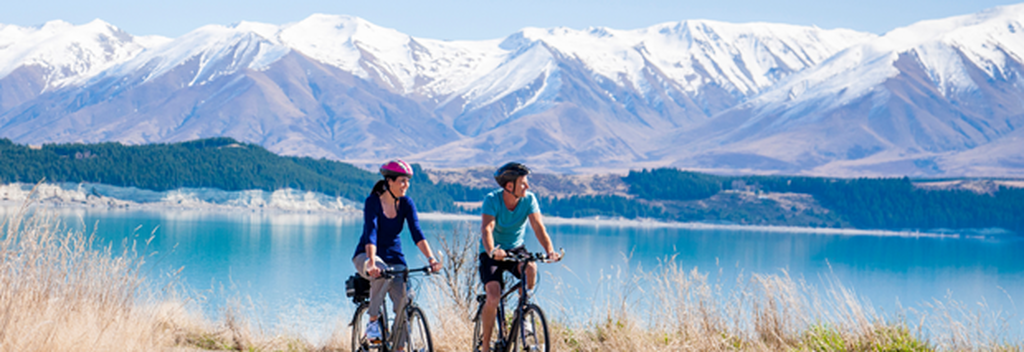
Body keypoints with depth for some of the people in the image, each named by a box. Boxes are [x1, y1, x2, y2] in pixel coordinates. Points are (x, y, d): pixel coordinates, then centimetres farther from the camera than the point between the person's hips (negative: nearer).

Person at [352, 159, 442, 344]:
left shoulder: (406, 203, -6)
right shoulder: (373, 202, -18)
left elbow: (417, 233, -15)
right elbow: (370, 234, -30)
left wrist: (431, 258, -30)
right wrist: (372, 263, -45)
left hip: (394, 257, 4)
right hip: (366, 256, -4)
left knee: (404, 303, -13)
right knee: (381, 271, -38)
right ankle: (373, 320, -22)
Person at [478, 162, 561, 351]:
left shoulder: (529, 199, -13)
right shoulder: (492, 199, -21)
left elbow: (538, 226, -23)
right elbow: (487, 229, -34)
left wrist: (550, 250, -41)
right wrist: (492, 251, -53)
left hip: (516, 249, 3)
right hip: (492, 253, -2)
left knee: (531, 268, -32)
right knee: (493, 297, -21)